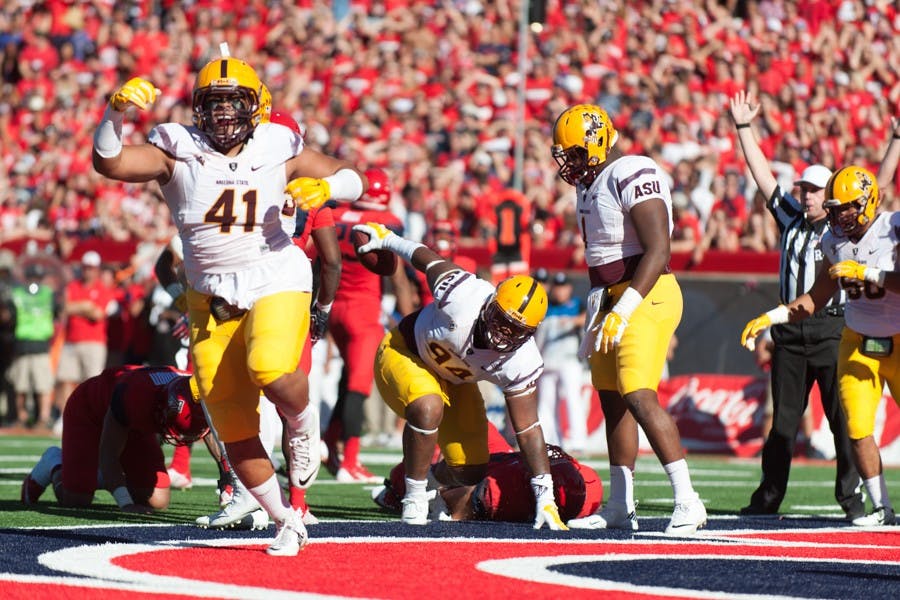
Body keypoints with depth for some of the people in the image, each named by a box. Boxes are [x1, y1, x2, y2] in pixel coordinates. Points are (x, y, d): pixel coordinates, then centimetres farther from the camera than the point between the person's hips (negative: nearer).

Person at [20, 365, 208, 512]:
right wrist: (127, 504, -39)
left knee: (158, 502, -7)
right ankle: (54, 463, 20)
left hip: (136, 424, 5)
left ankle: (100, 477, 20)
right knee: (76, 500, -13)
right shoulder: (136, 396, -46)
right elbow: (108, 454, -32)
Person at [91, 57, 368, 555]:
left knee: (269, 368, -34)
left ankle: (302, 421, 1)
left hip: (276, 284, -2)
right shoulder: (177, 151, -3)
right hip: (212, 298, 2)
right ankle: (286, 523, 21)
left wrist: (323, 187, -14)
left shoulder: (278, 150, -1)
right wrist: (116, 110, -33)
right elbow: (108, 163, -17)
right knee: (234, 431, 2)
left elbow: (352, 180, 8)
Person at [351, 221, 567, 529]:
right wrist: (387, 238, 1)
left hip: (452, 381, 4)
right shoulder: (464, 295, -39)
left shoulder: (521, 362, -29)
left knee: (471, 472, 2)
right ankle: (414, 501, -18)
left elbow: (527, 429, -21)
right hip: (404, 354, -4)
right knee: (428, 408, -37)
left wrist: (545, 498, -23)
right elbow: (428, 259, -18)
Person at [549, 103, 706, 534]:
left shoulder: (634, 178, -17)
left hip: (645, 299, -10)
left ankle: (687, 502, -18)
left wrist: (623, 311, -27)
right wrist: (598, 313, 21)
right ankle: (620, 507, 20)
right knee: (612, 400, 12)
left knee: (639, 397, -19)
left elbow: (658, 250, -24)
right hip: (612, 299, 10)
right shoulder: (590, 183, 14)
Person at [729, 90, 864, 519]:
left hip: (832, 328, -4)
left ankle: (852, 496, 1)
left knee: (843, 418, -3)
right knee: (783, 419, 8)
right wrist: (743, 129, 13)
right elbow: (764, 177, 15)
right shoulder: (792, 220, 13)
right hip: (790, 329, 4)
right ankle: (769, 496, 12)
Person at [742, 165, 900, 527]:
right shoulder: (835, 242, 1)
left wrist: (866, 272, -34)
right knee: (857, 429, -4)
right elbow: (817, 299, 11)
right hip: (858, 343, 5)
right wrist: (770, 318, 3)